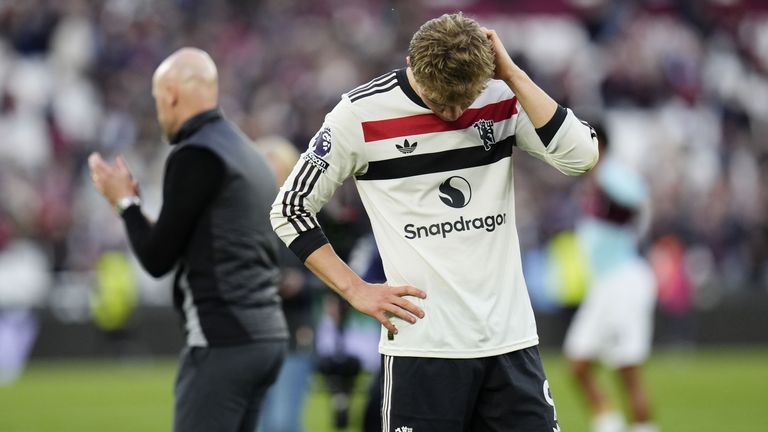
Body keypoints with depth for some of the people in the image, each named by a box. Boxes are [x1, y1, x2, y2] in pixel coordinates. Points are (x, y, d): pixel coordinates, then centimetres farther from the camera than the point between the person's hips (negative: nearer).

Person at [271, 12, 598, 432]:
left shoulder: (503, 99, 2)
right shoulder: (361, 114, -6)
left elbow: (581, 155, -12)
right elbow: (291, 209, 3)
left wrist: (512, 75, -12)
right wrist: (356, 290, -3)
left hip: (511, 340, 3)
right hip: (423, 346, -3)